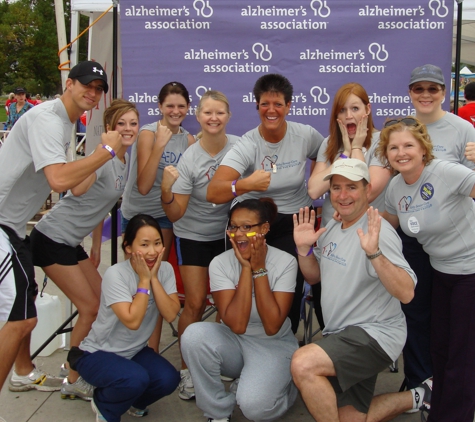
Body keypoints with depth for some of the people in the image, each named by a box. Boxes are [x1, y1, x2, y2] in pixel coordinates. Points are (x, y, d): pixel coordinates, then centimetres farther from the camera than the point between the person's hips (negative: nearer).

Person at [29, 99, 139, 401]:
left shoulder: (125, 160, 8)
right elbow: (78, 190, -34)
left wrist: (96, 248, 20)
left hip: (72, 242, 9)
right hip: (53, 238, -9)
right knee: (91, 308, -7)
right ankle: (74, 382, 9)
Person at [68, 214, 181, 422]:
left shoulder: (165, 269, -8)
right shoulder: (116, 275, -24)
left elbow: (170, 315, -20)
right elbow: (132, 321, -33)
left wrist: (154, 278, -24)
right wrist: (144, 280, -27)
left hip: (135, 351, 5)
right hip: (96, 353, -5)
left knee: (168, 380, -21)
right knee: (135, 379, -33)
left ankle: (132, 401, 13)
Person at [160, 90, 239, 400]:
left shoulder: (240, 147, -12)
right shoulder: (190, 159, -19)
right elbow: (175, 214, -19)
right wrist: (167, 189, -37)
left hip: (228, 232, 3)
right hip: (193, 235, -2)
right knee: (196, 303, -5)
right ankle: (187, 369, 13)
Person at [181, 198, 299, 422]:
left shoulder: (285, 262, -15)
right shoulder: (220, 263, -11)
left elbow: (272, 326, -21)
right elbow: (236, 325, -21)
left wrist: (259, 269, -23)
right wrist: (246, 269, -24)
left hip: (274, 345, -2)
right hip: (233, 342, 3)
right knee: (194, 334, -29)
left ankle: (281, 385, 8)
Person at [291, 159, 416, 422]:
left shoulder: (378, 232, -19)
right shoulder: (332, 228, 7)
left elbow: (406, 293, -28)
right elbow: (314, 277, 17)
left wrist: (374, 252, -41)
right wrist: (304, 248, -1)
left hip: (375, 334, -9)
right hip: (340, 336, 9)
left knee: (303, 363, -30)